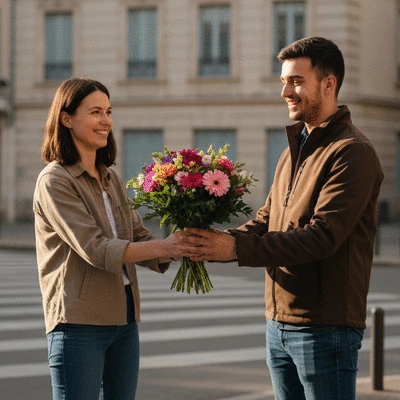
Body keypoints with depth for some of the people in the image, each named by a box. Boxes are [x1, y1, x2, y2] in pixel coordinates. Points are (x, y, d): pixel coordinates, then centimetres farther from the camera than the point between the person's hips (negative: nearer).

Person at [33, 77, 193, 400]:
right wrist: (163, 246, -24)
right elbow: (95, 250, -19)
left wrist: (182, 248, -11)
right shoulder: (55, 181, -10)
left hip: (124, 320, 7)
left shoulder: (111, 179, 15)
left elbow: (139, 238, 8)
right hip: (79, 324, -7)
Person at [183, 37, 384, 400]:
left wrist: (238, 248, -25)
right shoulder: (295, 149, 17)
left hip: (325, 328, -9)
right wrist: (217, 241, -7)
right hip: (279, 325, 9)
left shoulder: (352, 152, -13)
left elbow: (322, 236, -23)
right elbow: (267, 221, 13)